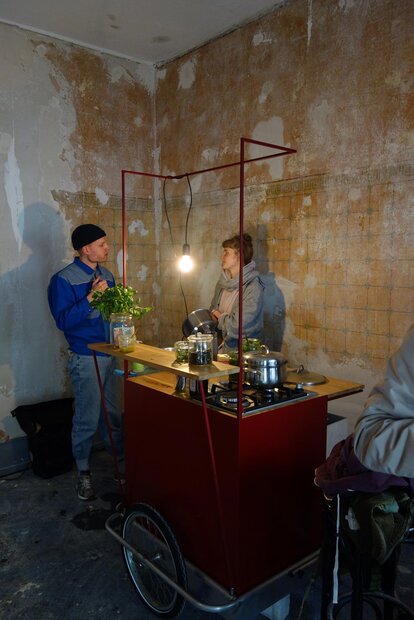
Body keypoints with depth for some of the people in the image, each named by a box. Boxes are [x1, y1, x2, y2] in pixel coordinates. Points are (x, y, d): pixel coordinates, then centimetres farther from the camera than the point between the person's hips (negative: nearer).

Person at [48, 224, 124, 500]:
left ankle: (122, 461, 31)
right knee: (87, 418, 4)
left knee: (113, 412, 15)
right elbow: (63, 321, -18)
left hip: (111, 353, 6)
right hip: (86, 357, -6)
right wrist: (90, 297, -24)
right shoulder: (64, 279, -11)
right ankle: (83, 472, 22)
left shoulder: (107, 274, 10)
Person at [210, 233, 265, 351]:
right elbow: (213, 310, 21)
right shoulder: (223, 281, 8)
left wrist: (220, 317, -2)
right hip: (222, 346, 6)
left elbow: (237, 326, -20)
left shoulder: (253, 288, -16)